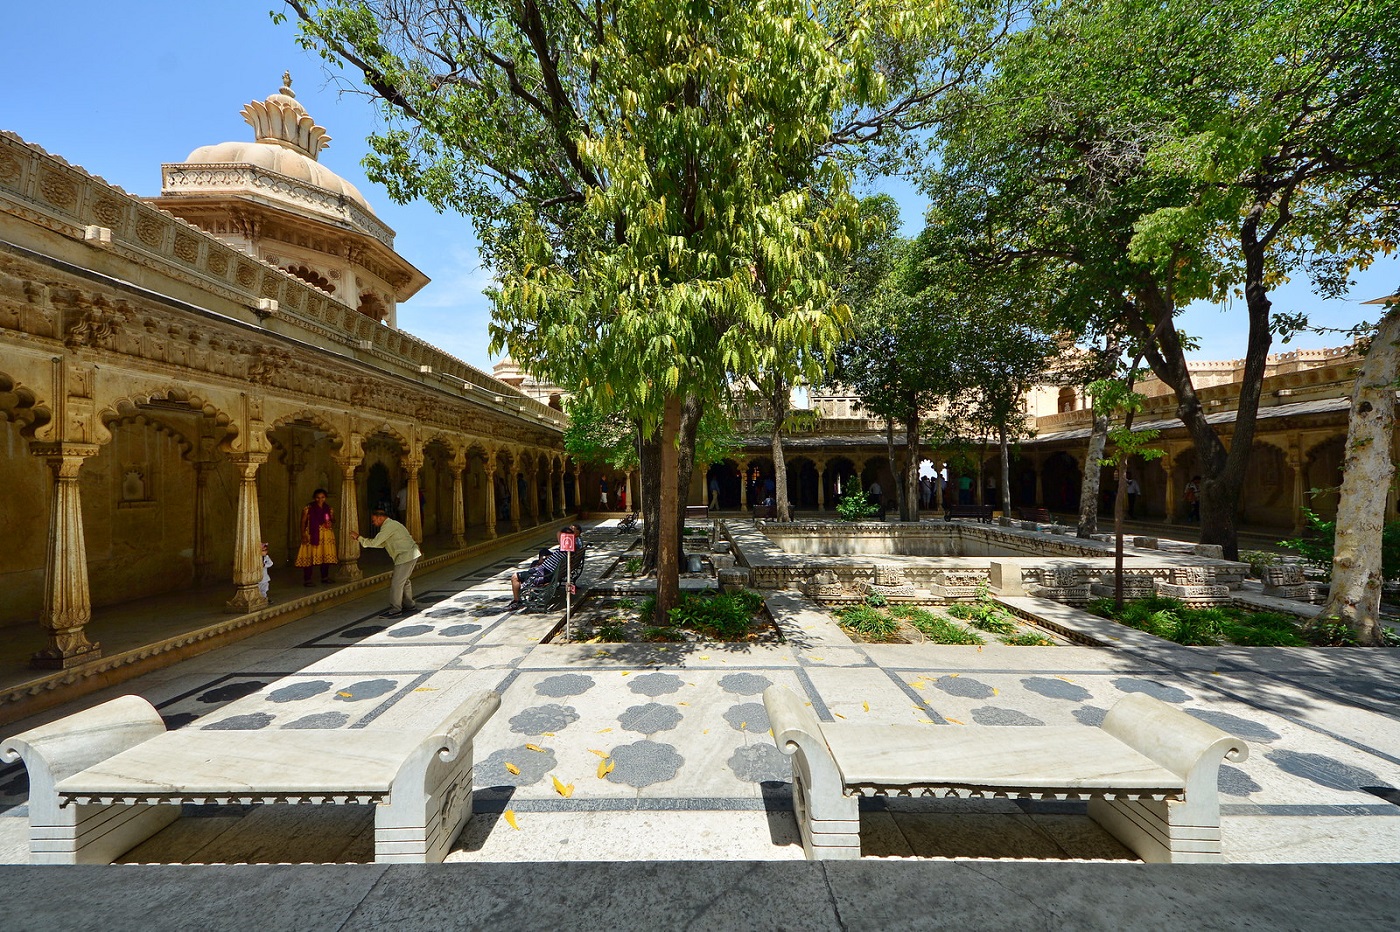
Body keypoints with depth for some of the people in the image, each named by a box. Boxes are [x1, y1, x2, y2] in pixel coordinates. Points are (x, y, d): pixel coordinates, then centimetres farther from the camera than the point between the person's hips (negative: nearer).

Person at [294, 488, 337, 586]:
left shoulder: (329, 509, 9)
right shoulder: (308, 508, -5)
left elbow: (333, 521, 18)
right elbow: (303, 522, -5)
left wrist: (332, 522, -6)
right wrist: (303, 535, -13)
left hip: (326, 536, 5)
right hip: (312, 536, -5)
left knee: (326, 556, 9)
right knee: (310, 557, -5)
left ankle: (325, 577, 21)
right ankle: (307, 580, 1)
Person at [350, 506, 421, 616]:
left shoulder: (388, 526, -13)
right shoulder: (391, 524, 20)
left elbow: (374, 542, -15)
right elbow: (381, 544, 21)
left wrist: (358, 537, -2)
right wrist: (362, 539, 16)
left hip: (406, 556, -10)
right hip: (411, 554, 10)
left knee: (396, 583, -3)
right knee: (404, 580, 21)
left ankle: (395, 609, 5)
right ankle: (409, 604, 32)